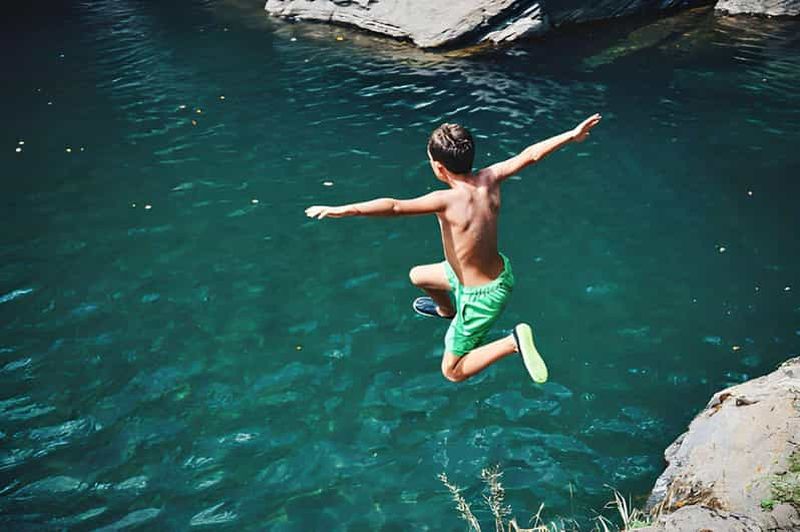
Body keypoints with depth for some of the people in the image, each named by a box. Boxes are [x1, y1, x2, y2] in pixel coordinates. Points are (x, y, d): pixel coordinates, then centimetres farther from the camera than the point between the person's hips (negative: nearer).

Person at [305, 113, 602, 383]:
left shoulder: (448, 200, -32)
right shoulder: (489, 179, -13)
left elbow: (395, 207, -43)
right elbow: (530, 155, -2)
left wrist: (341, 211, -45)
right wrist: (571, 135, 11)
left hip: (481, 296, -8)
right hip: (498, 271, 8)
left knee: (452, 371, 9)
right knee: (417, 276, 27)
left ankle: (513, 342, -6)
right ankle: (447, 310, 57)